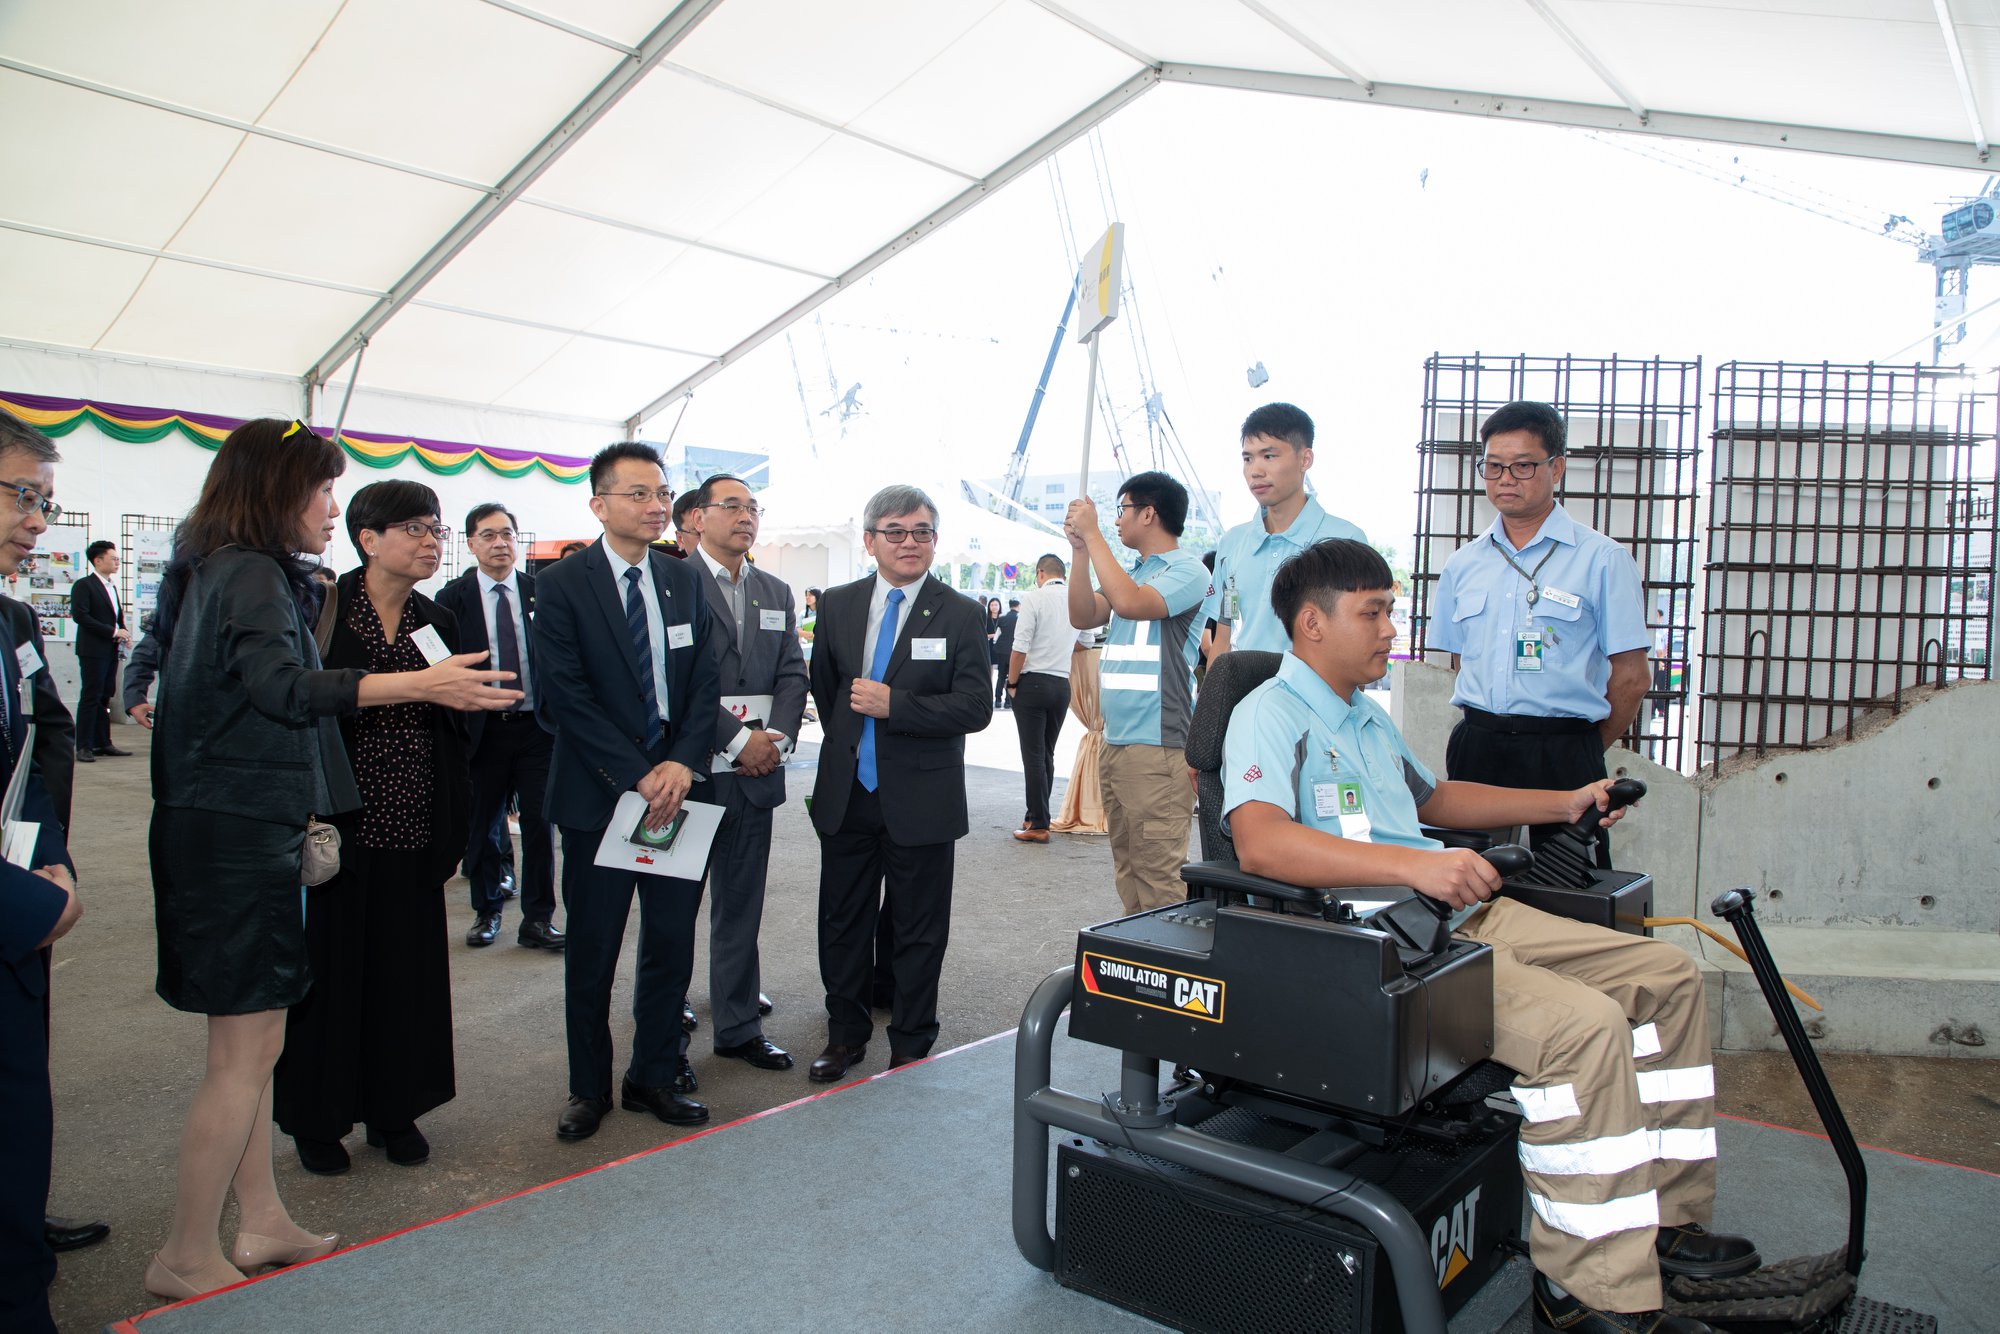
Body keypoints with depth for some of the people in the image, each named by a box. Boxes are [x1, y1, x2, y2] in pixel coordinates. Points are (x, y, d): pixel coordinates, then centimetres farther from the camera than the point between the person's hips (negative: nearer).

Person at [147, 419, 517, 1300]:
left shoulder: (230, 572, 16)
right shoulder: (252, 575, -14)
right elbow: (280, 684, -32)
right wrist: (421, 683, -41)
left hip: (237, 830, 10)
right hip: (237, 837, -10)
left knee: (248, 1043, 15)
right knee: (247, 1051, -2)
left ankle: (263, 1225, 26)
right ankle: (185, 1260, 11)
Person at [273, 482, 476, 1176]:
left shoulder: (437, 622, 8)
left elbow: (455, 729, 9)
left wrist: (452, 830, 6)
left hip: (412, 829, 4)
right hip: (336, 824, -4)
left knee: (407, 967, 10)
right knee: (329, 965, 7)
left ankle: (395, 1108, 26)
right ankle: (318, 1117, 24)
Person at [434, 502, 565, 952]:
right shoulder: (452, 598, 1)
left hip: (536, 726, 0)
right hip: (483, 729, 0)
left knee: (540, 823, 3)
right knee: (482, 825, 10)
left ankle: (538, 919, 14)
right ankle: (486, 912, 28)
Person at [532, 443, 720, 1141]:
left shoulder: (684, 579, 8)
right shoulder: (563, 583, -5)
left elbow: (705, 679, 5)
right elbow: (565, 695, -11)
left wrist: (684, 763, -10)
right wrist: (636, 775, -15)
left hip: (678, 786, 4)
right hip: (598, 794, -3)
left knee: (672, 943, 9)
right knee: (592, 950, 9)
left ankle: (655, 1075, 27)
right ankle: (589, 1088, 26)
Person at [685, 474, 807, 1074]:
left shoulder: (776, 592, 14)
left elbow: (792, 674, 10)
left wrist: (776, 738, -6)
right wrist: (738, 739, -15)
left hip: (756, 772, 5)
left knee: (741, 903, 12)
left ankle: (738, 1025, 22)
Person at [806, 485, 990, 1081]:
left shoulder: (961, 615, -6)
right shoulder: (837, 605, 5)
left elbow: (976, 707, -14)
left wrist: (893, 706, -21)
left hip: (919, 801, -3)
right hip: (846, 794, 4)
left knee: (918, 932, 8)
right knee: (842, 923, 15)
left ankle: (910, 1049, 24)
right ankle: (846, 1035, 33)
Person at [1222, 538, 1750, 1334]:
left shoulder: (1365, 716, 23)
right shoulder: (1270, 714, -10)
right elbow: (1260, 842, -28)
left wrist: (1564, 805, 31)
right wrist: (1414, 864, -35)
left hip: (1465, 915, 10)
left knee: (1665, 976, 8)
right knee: (1583, 1024, -27)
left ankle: (1663, 1218, 16)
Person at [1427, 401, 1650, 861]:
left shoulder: (1603, 559, -2)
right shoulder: (1463, 564, 11)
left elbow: (1630, 678, -1)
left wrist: (1581, 752, 6)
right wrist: (1488, 736, 10)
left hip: (1561, 755, -3)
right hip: (1475, 751, 4)